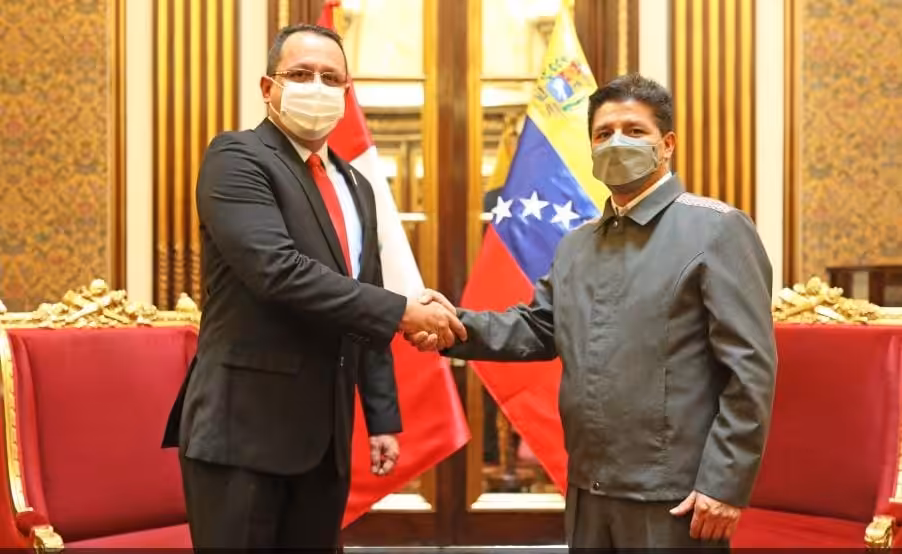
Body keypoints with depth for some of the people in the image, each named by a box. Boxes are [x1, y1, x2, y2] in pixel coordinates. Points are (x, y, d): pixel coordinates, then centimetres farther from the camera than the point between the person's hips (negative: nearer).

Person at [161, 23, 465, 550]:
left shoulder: (354, 185, 17)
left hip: (325, 435, 7)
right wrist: (402, 311, -20)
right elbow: (277, 270, -22)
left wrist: (383, 418, 13)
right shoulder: (237, 158, -7)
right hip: (244, 429, -7)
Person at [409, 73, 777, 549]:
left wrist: (725, 484, -16)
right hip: (588, 491, 7)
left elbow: (750, 369, -12)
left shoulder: (716, 230, -8)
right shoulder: (575, 246, 16)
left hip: (672, 497, -6)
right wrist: (458, 325, -5)